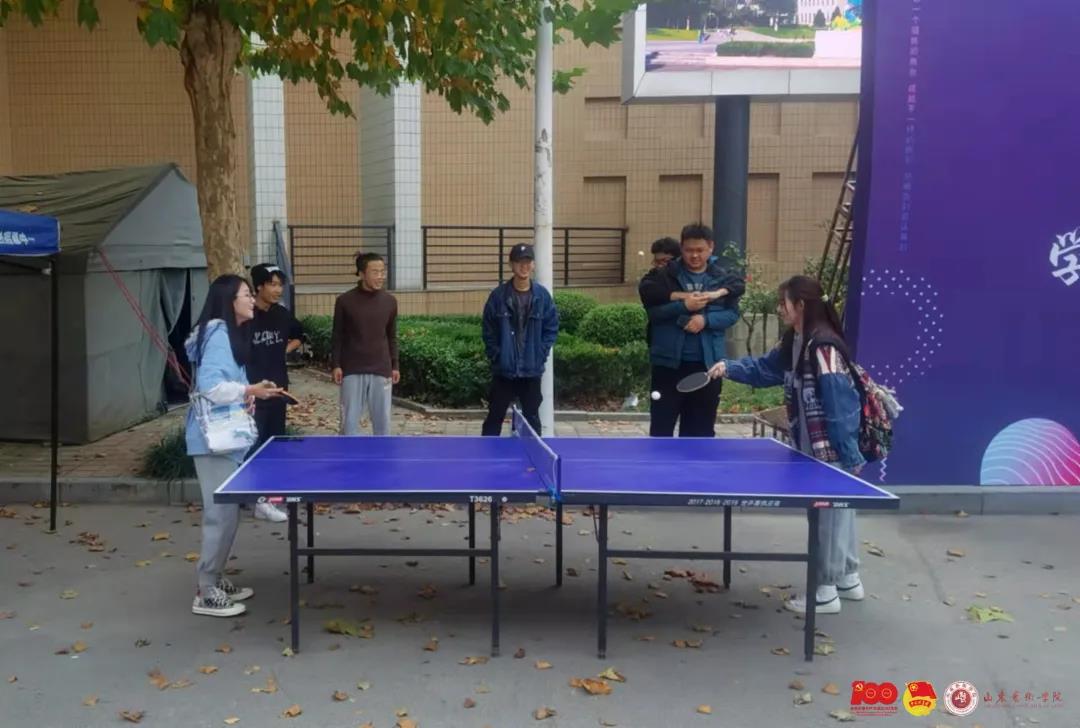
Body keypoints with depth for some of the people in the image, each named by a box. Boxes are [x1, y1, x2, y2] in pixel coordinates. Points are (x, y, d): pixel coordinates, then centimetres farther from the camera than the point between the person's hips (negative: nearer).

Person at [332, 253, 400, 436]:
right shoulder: (345, 301, -4)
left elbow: (392, 337, 11)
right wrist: (336, 365, -5)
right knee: (350, 420, 1)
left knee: (382, 420, 7)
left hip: (381, 370, 2)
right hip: (352, 371, -2)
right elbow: (337, 336, 1)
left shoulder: (390, 301, 4)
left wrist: (394, 365, 8)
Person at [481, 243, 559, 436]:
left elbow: (551, 328, 4)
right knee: (495, 416, 5)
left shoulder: (542, 295, 0)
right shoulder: (498, 295, -4)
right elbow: (488, 330, 0)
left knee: (532, 417, 10)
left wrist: (541, 354, -4)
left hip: (532, 369, 1)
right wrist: (496, 356, -6)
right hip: (503, 369, -1)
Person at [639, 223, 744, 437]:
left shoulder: (723, 277, 5)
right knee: (662, 423, 3)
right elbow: (652, 310, -9)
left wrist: (705, 319, -17)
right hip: (669, 360, -2)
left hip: (707, 362, 2)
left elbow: (732, 313, 0)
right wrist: (683, 305, -20)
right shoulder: (664, 275, 0)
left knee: (701, 425, 9)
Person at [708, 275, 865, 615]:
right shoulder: (795, 342, 7)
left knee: (829, 514, 0)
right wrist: (730, 367, 1)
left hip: (833, 450, -10)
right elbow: (766, 368, 18)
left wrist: (849, 457, -24)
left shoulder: (824, 348, -24)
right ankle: (848, 579, 34)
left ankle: (826, 592, 12)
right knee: (838, 509, 20)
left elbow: (841, 408, -25)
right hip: (816, 447, 10)